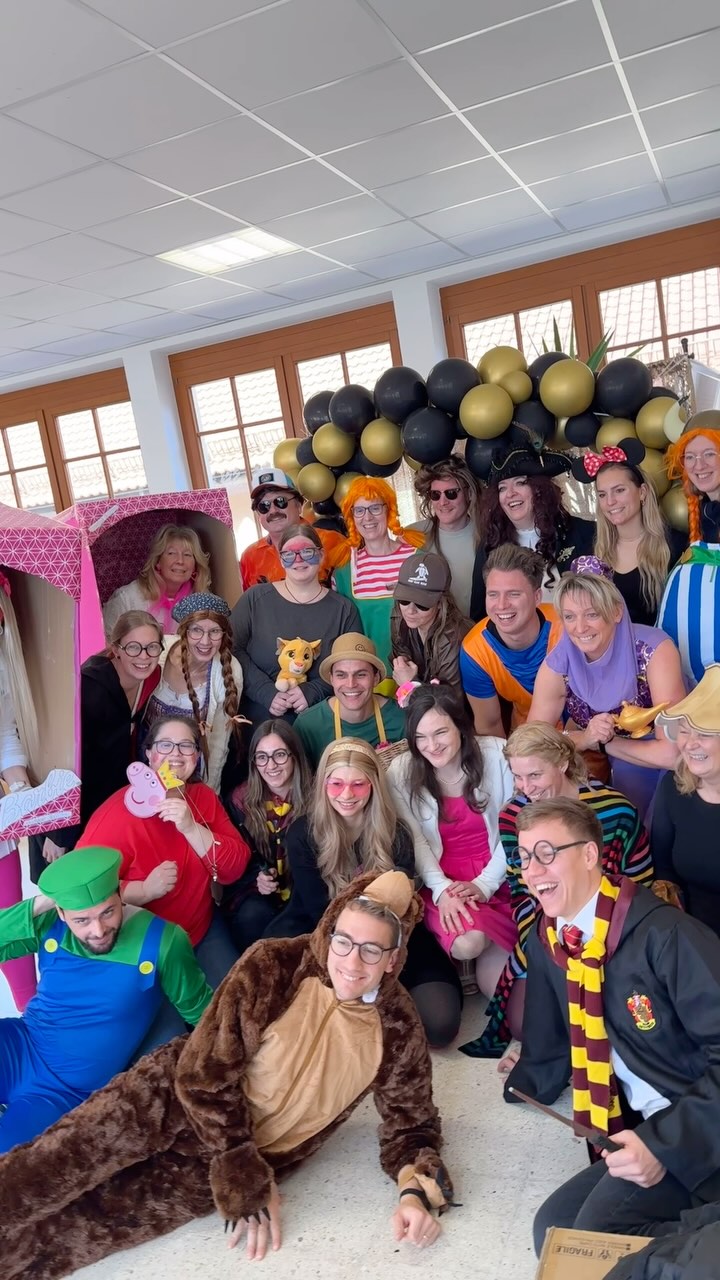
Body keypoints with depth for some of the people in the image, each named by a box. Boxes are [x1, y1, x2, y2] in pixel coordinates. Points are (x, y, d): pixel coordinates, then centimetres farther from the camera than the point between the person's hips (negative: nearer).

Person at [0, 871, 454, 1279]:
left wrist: (417, 1191, -19)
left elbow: (411, 1123, 1)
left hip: (260, 1154, 1)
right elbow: (204, 1076, -16)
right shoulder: (271, 966, -20)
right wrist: (248, 1185, -15)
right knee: (61, 1164, -19)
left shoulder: (398, 1028, -13)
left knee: (103, 1215, -15)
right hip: (176, 1100, 0)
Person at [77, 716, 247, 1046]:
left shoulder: (204, 797, -2)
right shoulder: (119, 812, -20)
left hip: (201, 930, 5)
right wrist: (145, 890, -35)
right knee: (166, 1041, -15)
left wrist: (191, 828, -26)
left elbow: (234, 868, -11)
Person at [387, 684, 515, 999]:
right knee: (467, 943, -28)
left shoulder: (497, 754, -9)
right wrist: (441, 889, -19)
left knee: (495, 983, -17)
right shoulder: (401, 772, -6)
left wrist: (484, 884, -13)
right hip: (440, 881, 1)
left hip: (497, 880, 0)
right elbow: (414, 840, -5)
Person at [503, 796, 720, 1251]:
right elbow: (549, 1055, 15)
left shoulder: (663, 933, -19)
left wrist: (666, 1141, -24)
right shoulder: (545, 941, 4)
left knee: (597, 1230, -23)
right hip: (644, 1131, 8)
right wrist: (515, 1084, 3)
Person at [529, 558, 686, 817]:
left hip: (653, 766, -3)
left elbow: (672, 752, -28)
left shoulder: (654, 650, -25)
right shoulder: (558, 663, -16)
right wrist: (585, 738, -26)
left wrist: (603, 742, -16)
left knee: (627, 770, -25)